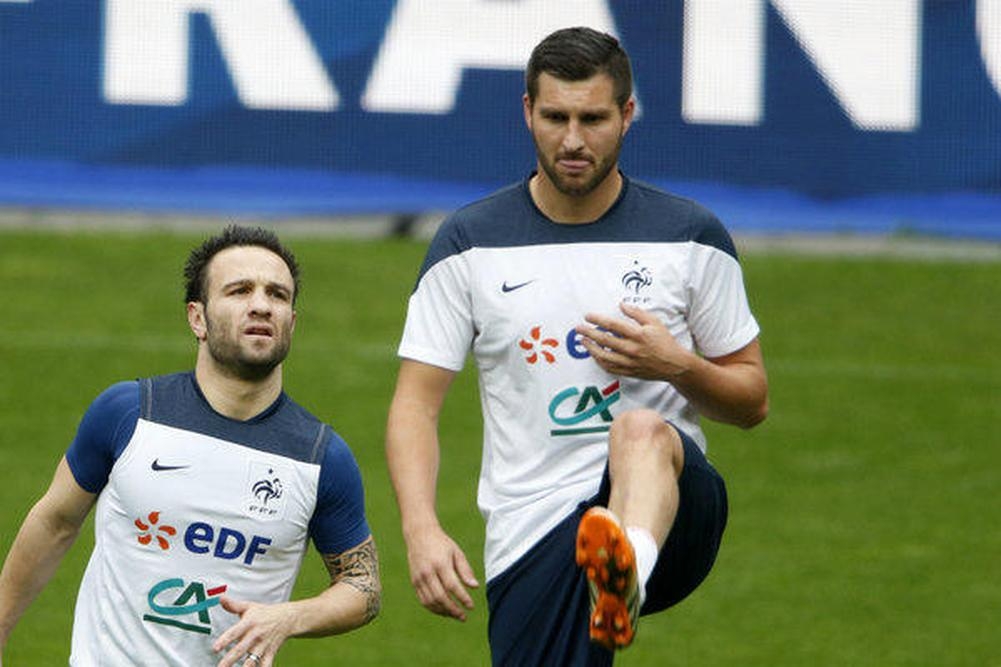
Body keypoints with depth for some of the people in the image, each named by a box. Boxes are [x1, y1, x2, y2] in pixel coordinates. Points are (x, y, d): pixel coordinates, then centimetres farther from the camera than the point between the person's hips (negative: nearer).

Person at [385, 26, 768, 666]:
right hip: (532, 534, 2)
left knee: (643, 432, -36)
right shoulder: (470, 243, 6)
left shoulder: (692, 237, 7)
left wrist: (679, 366, -10)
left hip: (674, 508, -2)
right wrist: (423, 529, -13)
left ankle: (625, 580, -67)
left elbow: (752, 400, 13)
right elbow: (415, 404, 4)